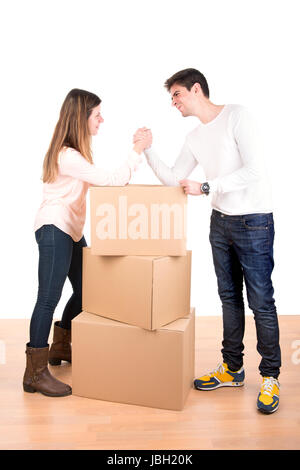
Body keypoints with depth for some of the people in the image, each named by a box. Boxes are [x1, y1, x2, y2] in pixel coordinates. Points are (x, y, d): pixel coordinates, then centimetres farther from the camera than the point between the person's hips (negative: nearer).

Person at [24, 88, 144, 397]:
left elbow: (101, 183, 10)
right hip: (54, 230, -10)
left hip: (71, 231, 10)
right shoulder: (67, 156, -21)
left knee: (85, 290, 15)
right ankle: (35, 373, -3)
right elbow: (111, 180, -25)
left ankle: (60, 347, 33)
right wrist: (137, 151, -16)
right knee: (48, 298, -9)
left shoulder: (74, 152, 13)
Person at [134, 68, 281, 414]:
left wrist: (206, 187, -18)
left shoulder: (237, 116, -11)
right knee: (229, 297, 13)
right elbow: (173, 180, 10)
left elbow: (254, 170, -20)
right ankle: (232, 369, 25)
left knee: (261, 302, -3)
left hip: (254, 222, -7)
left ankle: (270, 377, 12)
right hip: (221, 221, 7)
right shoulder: (195, 138, 11)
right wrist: (148, 150, -1)